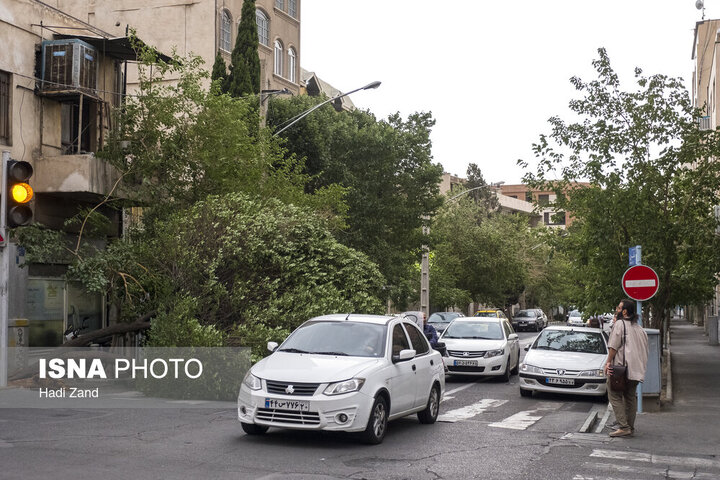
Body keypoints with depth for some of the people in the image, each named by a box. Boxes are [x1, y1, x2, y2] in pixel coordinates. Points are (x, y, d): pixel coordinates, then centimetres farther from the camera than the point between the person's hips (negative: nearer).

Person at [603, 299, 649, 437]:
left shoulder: (619, 324, -6)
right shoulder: (639, 328, 19)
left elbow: (614, 346, -12)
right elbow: (644, 350, 19)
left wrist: (608, 362, -5)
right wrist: (642, 367, 22)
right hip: (636, 369, 8)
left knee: (615, 395, -6)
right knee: (630, 397, 14)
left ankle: (623, 427, -14)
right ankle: (630, 427, 15)